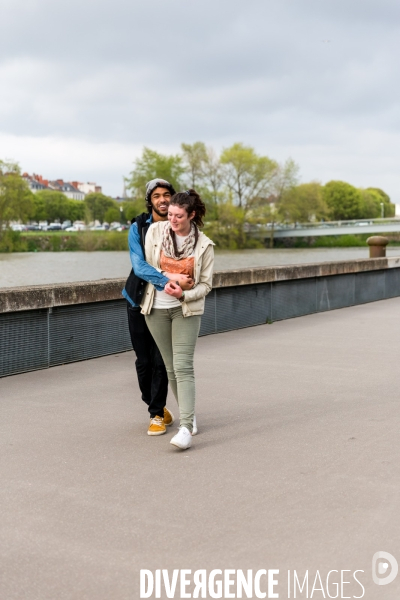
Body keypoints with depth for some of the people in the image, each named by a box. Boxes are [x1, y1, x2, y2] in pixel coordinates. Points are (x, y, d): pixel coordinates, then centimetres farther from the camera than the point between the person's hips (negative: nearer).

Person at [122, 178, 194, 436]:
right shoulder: (138, 228, -8)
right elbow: (139, 266, -20)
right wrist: (168, 280, -34)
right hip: (139, 300, 1)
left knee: (160, 361, -2)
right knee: (143, 361, 9)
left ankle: (157, 414, 12)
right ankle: (157, 406, 30)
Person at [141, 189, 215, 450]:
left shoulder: (204, 245, -6)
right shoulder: (155, 231, -2)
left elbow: (206, 284, -1)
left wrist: (184, 294, -19)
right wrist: (166, 281, -7)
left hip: (186, 309, -2)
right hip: (157, 308, 3)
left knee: (183, 366, -13)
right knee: (171, 367, 9)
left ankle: (186, 428, -16)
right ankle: (188, 415, 26)